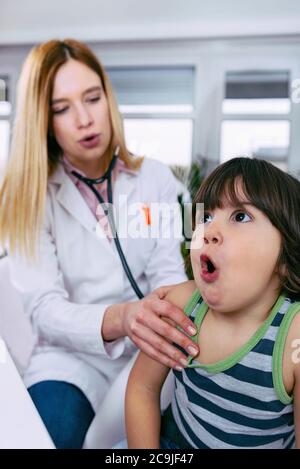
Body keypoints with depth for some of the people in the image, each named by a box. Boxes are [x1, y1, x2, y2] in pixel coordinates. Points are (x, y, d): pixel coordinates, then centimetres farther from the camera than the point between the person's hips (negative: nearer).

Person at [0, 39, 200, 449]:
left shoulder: (155, 178, -1)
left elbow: (168, 274, -4)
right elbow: (44, 308, -15)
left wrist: (172, 315, -29)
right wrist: (118, 319, -36)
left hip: (151, 345, 3)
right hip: (72, 352, -2)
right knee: (50, 425, -30)